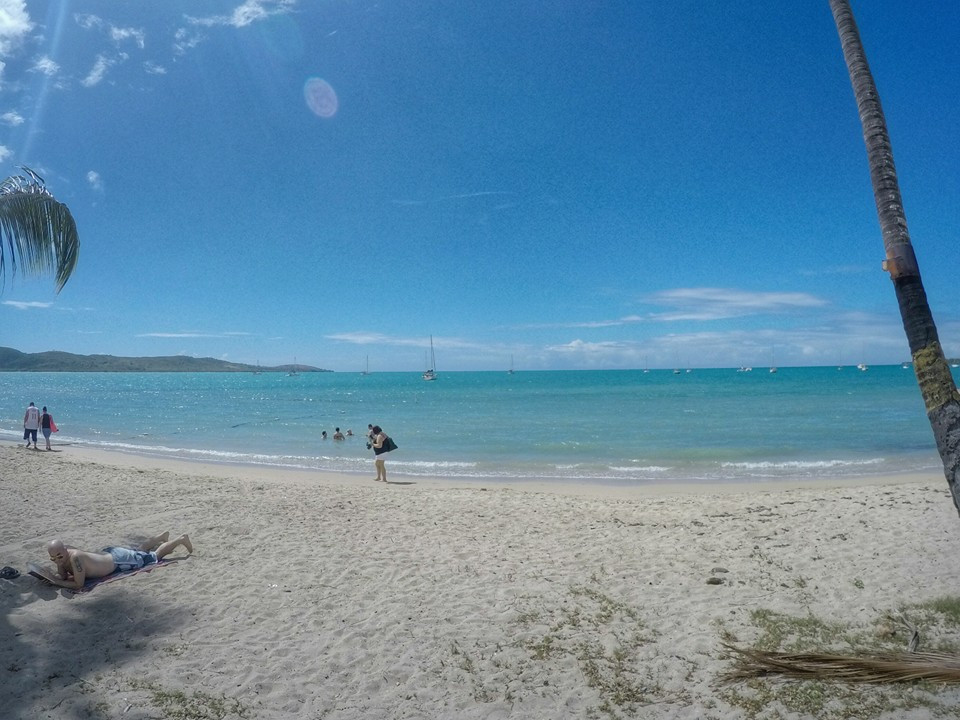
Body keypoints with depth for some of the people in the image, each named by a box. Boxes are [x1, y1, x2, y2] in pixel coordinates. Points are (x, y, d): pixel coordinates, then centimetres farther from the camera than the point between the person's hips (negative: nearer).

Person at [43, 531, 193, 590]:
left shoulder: (75, 557, -39)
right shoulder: (61, 555, -17)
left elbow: (78, 584, -36)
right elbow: (63, 576, -2)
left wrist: (55, 582, -35)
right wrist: (52, 577, -21)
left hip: (118, 560, -7)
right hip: (108, 552, 7)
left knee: (155, 556, 13)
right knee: (138, 550, 34)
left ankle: (181, 539, 30)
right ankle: (162, 536, 56)